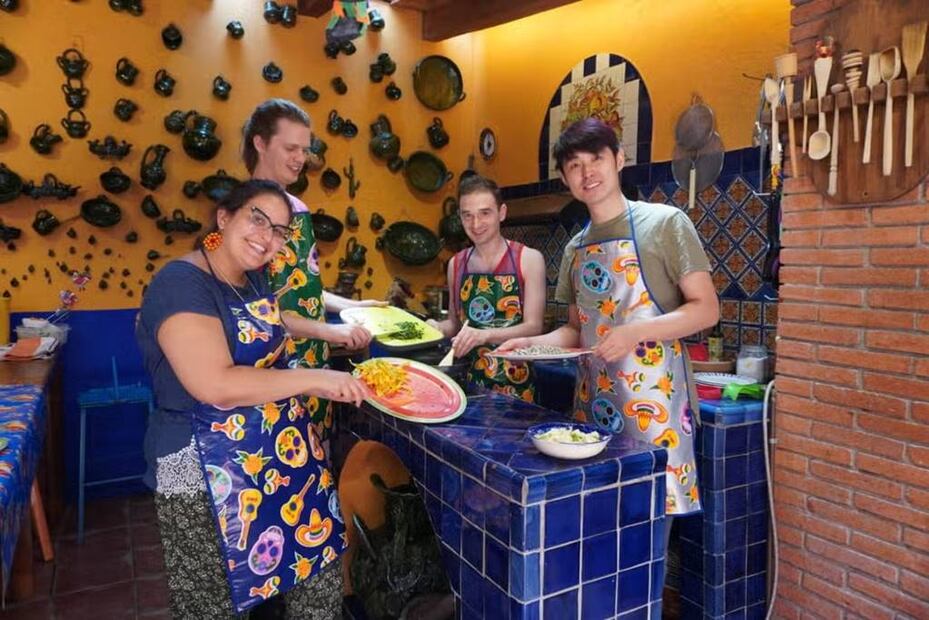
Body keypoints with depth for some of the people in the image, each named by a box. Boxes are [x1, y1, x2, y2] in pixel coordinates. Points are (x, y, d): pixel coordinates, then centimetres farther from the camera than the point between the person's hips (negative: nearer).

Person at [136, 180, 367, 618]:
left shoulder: (253, 278, 7)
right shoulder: (181, 284, -19)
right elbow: (216, 385, -29)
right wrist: (313, 379, -25)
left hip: (279, 456, 9)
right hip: (206, 476, -8)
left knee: (320, 572, 16)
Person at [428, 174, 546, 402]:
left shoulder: (529, 259, -8)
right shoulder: (456, 264, 5)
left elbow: (533, 327, -13)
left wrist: (484, 335, -27)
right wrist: (436, 327, -6)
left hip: (515, 384, -3)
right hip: (469, 380, 3)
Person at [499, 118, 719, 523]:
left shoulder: (664, 222, -3)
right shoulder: (575, 248, 13)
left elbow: (706, 308, -7)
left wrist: (636, 332, -21)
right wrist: (534, 343, 0)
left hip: (653, 399, -5)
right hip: (593, 399, 5)